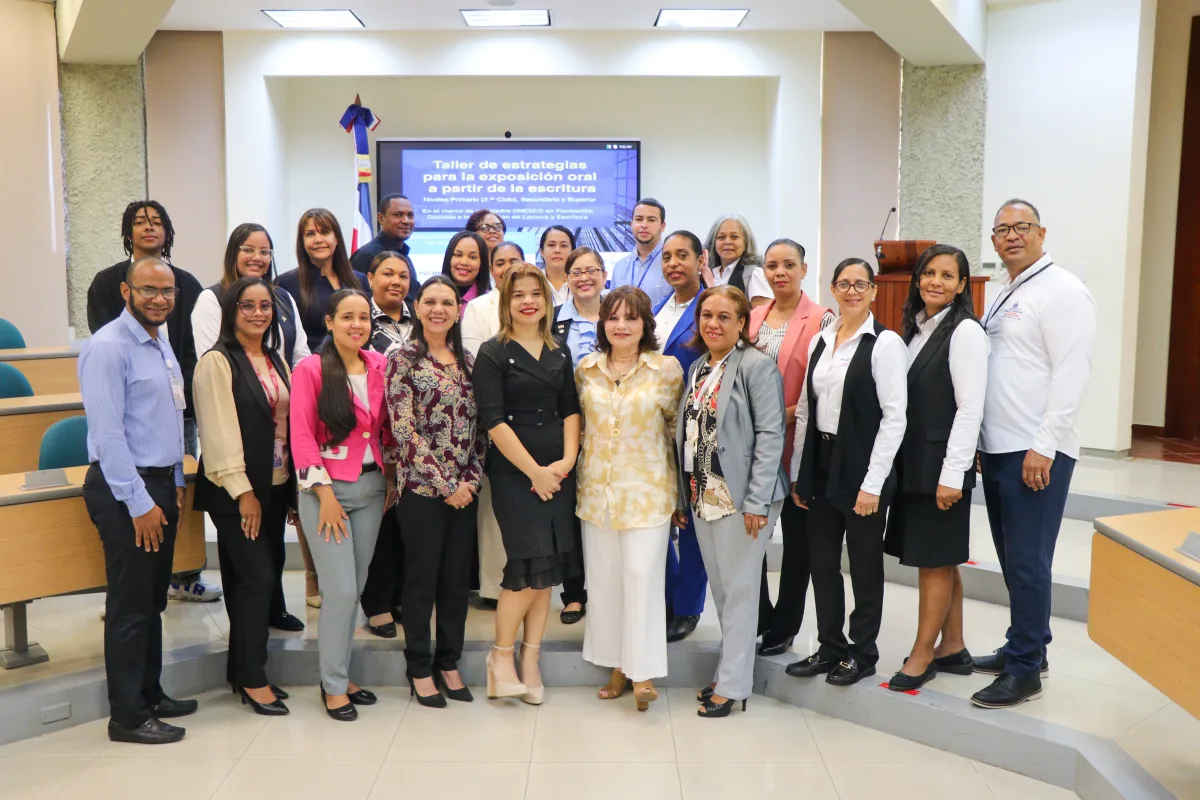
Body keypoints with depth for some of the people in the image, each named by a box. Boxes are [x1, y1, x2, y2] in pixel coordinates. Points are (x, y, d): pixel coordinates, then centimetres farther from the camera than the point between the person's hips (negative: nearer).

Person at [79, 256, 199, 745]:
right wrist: (139, 503, -18)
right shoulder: (108, 348, -14)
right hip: (124, 489, -8)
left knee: (154, 600, 17)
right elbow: (107, 433, -19)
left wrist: (176, 483, 14)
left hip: (160, 483, 8)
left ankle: (150, 695, 30)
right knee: (130, 606, 0)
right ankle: (128, 716, 13)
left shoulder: (161, 344, 13)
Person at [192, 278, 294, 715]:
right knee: (258, 577, -5)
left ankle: (242, 669, 23)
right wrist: (242, 490, -18)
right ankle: (252, 678, 8)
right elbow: (219, 431, -15)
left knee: (263, 578, 10)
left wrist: (292, 487, 10)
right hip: (237, 489, -7)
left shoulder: (276, 360, 13)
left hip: (275, 485, 7)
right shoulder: (217, 362, -9)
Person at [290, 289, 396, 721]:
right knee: (341, 591, -5)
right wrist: (325, 494, -14)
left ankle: (340, 673, 27)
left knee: (356, 587, 11)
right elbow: (302, 436, -10)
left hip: (372, 487, 5)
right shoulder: (310, 369, -8)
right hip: (327, 489, -4)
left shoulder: (379, 366, 6)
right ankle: (333, 685, 12)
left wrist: (392, 476, 7)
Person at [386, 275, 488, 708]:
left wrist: (471, 478, -3)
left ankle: (448, 662, 25)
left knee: (458, 578, 11)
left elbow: (478, 426, 10)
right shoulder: (404, 359, -4)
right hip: (422, 486, -5)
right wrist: (444, 484, -13)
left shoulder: (467, 360, 10)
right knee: (422, 578, 5)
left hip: (464, 488, 5)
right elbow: (404, 429, -11)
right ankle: (419, 668, 20)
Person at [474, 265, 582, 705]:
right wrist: (534, 471, -13)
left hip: (558, 471, 5)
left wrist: (567, 461, -7)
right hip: (513, 472, -5)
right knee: (529, 567, -10)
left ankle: (530, 661, 18)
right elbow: (493, 420, -10)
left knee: (548, 569, 6)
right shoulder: (493, 353, -3)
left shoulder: (560, 353, 12)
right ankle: (501, 653, 11)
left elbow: (571, 409, 8)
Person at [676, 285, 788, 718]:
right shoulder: (697, 368, 12)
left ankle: (732, 685, 13)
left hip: (741, 498, -7)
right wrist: (682, 496, 11)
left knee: (738, 590, 2)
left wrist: (757, 501, -19)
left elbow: (770, 435, -14)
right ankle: (732, 670, 28)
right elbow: (686, 436, 13)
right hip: (702, 496, 7)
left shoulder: (756, 365, -9)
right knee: (720, 588, 14)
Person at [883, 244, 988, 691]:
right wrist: (897, 460, 7)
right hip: (912, 462, 8)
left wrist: (952, 474, -18)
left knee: (934, 559, 2)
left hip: (941, 464, -8)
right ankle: (953, 648, 25)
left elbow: (970, 409, -16)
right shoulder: (915, 327, 12)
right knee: (940, 560, 14)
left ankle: (922, 656, 13)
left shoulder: (965, 332, -11)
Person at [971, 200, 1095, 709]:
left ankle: (1025, 670, 8)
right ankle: (1025, 647, 28)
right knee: (1011, 557, 15)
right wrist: (980, 439, 15)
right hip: (996, 447, 8)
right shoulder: (1003, 293, 16)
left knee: (1027, 562, -3)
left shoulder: (1062, 291, -9)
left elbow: (1071, 375, -16)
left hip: (1036, 453, -8)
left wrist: (1043, 447, -19)